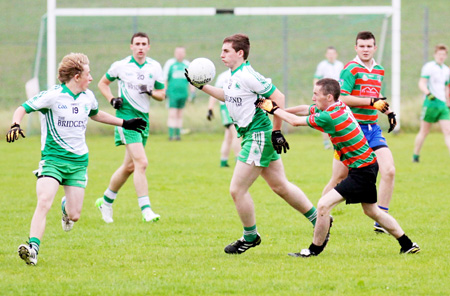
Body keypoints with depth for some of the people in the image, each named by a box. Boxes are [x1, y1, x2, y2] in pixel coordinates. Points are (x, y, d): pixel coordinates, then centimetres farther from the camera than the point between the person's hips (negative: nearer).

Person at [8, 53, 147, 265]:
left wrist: (124, 123, 36)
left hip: (79, 160, 5)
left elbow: (95, 114, 30)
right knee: (44, 202, -25)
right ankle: (33, 248, -26)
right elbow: (23, 108, -10)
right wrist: (15, 126, -30)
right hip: (52, 158, -5)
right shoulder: (52, 96, -11)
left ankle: (67, 207, 39)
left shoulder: (88, 97, 8)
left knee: (74, 216, 1)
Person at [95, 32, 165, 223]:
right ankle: (145, 209, -21)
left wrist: (151, 92, -11)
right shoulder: (120, 66, -1)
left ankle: (106, 201, 32)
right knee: (141, 163, -19)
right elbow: (103, 83, 13)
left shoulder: (155, 67, 7)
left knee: (129, 166, 13)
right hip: (126, 116, -5)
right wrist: (112, 100, -3)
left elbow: (161, 95, 11)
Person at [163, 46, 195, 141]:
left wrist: (193, 92, 10)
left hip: (183, 93, 4)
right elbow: (164, 79, 3)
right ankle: (171, 134, -11)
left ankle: (178, 134, 15)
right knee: (172, 114, -11)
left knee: (180, 115, 9)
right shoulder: (170, 63, 1)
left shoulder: (187, 65, 10)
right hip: (172, 92, -4)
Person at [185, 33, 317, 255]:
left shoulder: (248, 76, -19)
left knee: (237, 190, -4)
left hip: (259, 136, -10)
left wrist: (277, 131, -17)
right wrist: (201, 86, 23)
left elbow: (278, 97, -18)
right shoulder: (234, 76, 10)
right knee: (280, 186, 15)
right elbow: (227, 96, 30)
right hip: (255, 137, 10)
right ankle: (320, 220, 23)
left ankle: (250, 237, 12)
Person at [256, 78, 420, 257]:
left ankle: (314, 250, 0)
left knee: (324, 205, -13)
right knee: (372, 211, 24)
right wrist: (279, 110, 11)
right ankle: (408, 245, 31)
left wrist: (273, 110, -1)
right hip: (368, 164, 10)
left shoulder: (329, 117, -24)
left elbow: (296, 121, -13)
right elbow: (305, 109, 16)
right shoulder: (337, 107, 2)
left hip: (361, 171, -10)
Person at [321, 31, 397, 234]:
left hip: (372, 128, 6)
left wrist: (388, 111, 16)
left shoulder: (379, 70, 15)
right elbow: (343, 98, -18)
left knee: (389, 171, -9)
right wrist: (371, 101, -22)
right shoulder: (351, 69, -8)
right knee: (340, 178, -1)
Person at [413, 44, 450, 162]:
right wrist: (428, 93, -32)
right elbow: (421, 84, -15)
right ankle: (415, 156, 18)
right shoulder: (429, 67, -5)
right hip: (431, 103, -5)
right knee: (424, 132, 3)